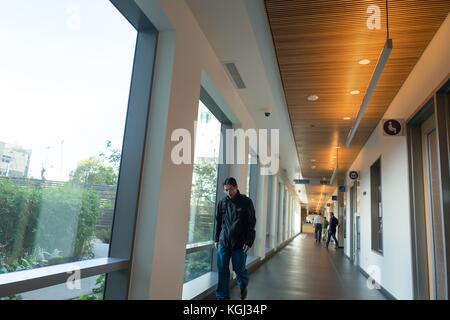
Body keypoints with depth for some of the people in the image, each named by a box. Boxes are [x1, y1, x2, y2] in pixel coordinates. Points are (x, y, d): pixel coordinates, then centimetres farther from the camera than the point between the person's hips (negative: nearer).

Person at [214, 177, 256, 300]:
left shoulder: (246, 202, -4)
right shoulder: (222, 202, 5)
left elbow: (251, 223, -4)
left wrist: (249, 241, -11)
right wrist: (216, 239, 11)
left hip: (239, 243, -2)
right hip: (223, 243, 3)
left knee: (239, 269, 6)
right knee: (222, 271, 4)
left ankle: (243, 287, 37)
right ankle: (222, 296, 19)